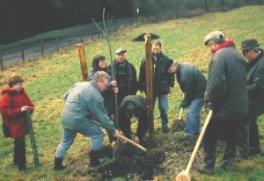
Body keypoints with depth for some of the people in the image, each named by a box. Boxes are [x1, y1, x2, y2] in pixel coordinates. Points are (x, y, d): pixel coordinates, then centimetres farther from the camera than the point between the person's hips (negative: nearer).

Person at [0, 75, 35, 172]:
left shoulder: (22, 93, 5)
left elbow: (30, 104, 9)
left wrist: (29, 109, -15)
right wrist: (20, 110, -26)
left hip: (23, 123, 7)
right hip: (14, 125, -7)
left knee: (18, 143, 21)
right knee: (20, 144, -5)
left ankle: (17, 161, 38)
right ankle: (22, 165, 8)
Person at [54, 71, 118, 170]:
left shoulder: (79, 84, 10)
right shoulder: (96, 95, -15)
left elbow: (66, 96, 19)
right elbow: (102, 116, -12)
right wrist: (112, 130, -2)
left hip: (65, 118, 8)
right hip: (78, 120, -8)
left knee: (66, 141, 25)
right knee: (98, 135, 8)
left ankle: (57, 164, 33)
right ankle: (94, 161, 18)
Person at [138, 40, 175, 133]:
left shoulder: (166, 60, -5)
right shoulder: (145, 60, -3)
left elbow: (171, 72, 0)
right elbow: (142, 75, 1)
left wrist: (170, 85, -1)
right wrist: (141, 86, 2)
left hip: (163, 88, -1)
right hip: (150, 89, 1)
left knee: (163, 108, 3)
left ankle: (164, 125, 21)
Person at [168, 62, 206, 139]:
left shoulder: (185, 72, -28)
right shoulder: (182, 68, 4)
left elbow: (188, 90, -22)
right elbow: (187, 87, 12)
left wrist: (184, 103, -11)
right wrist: (185, 101, 9)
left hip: (200, 92, -11)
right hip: (196, 91, 11)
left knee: (191, 112, -12)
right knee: (195, 111, 19)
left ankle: (189, 135, -7)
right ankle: (196, 131, 31)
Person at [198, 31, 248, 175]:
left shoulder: (219, 56, -19)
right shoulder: (237, 54, 8)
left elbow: (215, 84, -28)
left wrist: (210, 103, -15)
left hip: (223, 108, -8)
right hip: (240, 106, 8)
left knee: (209, 137, 8)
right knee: (232, 136, 20)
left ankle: (208, 166, 16)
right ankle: (228, 162, 31)